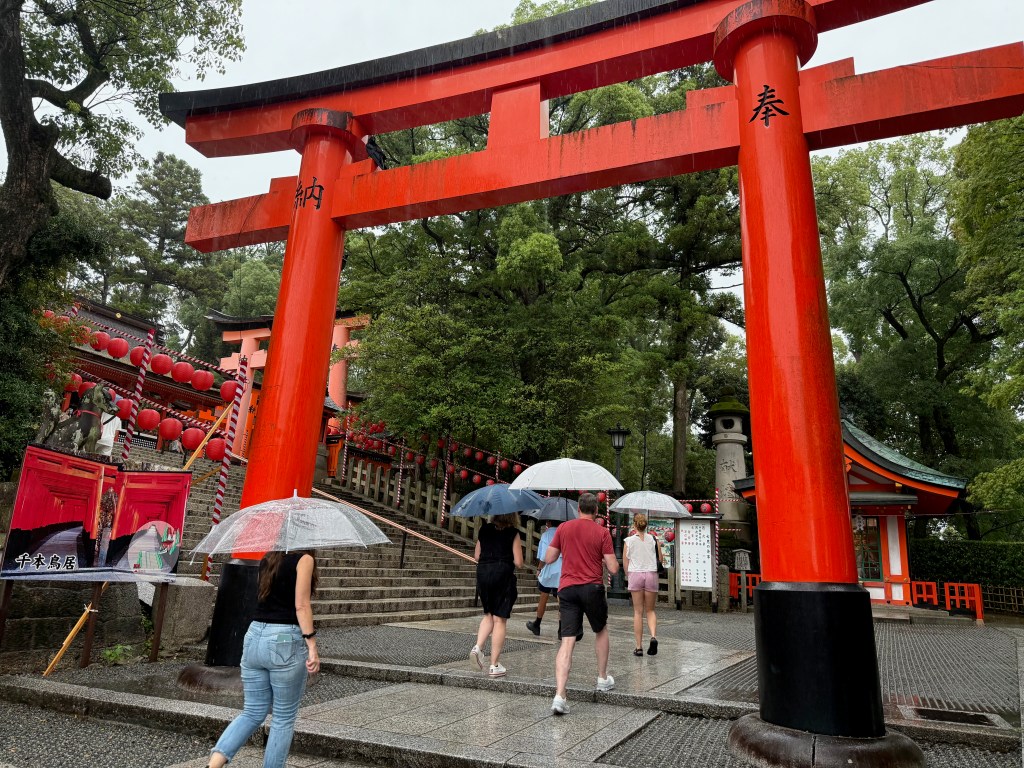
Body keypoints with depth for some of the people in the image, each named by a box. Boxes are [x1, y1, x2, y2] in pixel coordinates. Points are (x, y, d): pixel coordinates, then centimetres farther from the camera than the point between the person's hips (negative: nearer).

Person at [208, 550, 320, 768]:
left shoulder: (266, 560, 12)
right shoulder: (304, 558, -8)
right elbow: (301, 605, -15)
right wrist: (312, 646, -15)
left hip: (254, 637, 7)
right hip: (285, 642, -6)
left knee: (253, 712, 15)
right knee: (284, 718, 10)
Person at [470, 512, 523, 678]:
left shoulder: (484, 530, 8)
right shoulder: (513, 533, -3)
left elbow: (477, 556, 12)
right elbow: (518, 563, -6)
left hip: (482, 573, 4)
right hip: (503, 576, -4)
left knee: (489, 615, 22)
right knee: (500, 619, 3)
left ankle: (477, 647, 0)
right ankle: (494, 665, 6)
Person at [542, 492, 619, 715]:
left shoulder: (563, 528, 4)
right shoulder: (602, 532, -3)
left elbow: (548, 558, 8)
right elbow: (613, 569, -5)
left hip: (567, 588, 1)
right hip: (592, 588, -1)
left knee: (567, 642, -1)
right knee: (601, 631, 25)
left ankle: (559, 695, -12)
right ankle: (603, 679, 35)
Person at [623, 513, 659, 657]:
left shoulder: (629, 541, -1)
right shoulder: (653, 540, 2)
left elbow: (625, 564, 1)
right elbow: (659, 560, 5)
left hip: (635, 575, -1)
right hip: (651, 575, 1)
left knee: (638, 612, 6)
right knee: (650, 610, 14)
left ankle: (639, 646, 7)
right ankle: (653, 636, -10)